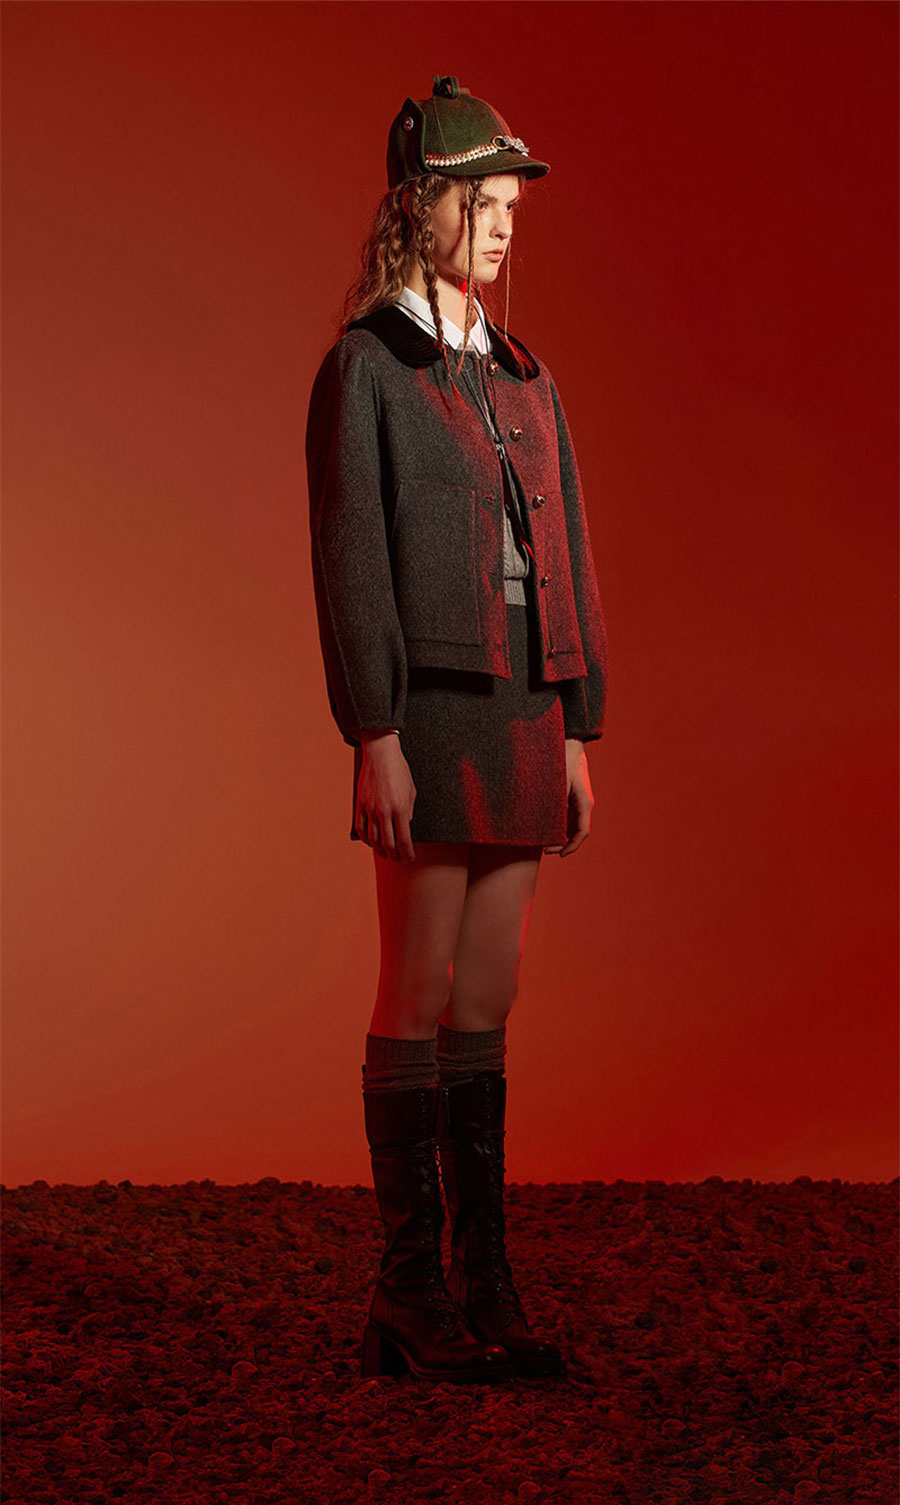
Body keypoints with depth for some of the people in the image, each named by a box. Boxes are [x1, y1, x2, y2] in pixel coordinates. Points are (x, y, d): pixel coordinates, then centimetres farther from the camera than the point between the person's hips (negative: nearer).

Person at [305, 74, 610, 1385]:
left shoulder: (517, 375, 17)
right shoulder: (364, 368, -4)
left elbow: (562, 555, 15)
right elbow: (349, 556, -11)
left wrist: (577, 733, 9)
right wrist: (374, 740, -17)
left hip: (523, 720, 7)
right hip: (431, 715, -7)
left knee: (488, 999, 7)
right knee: (423, 998, -4)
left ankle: (485, 1290, 13)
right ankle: (410, 1297, 4)